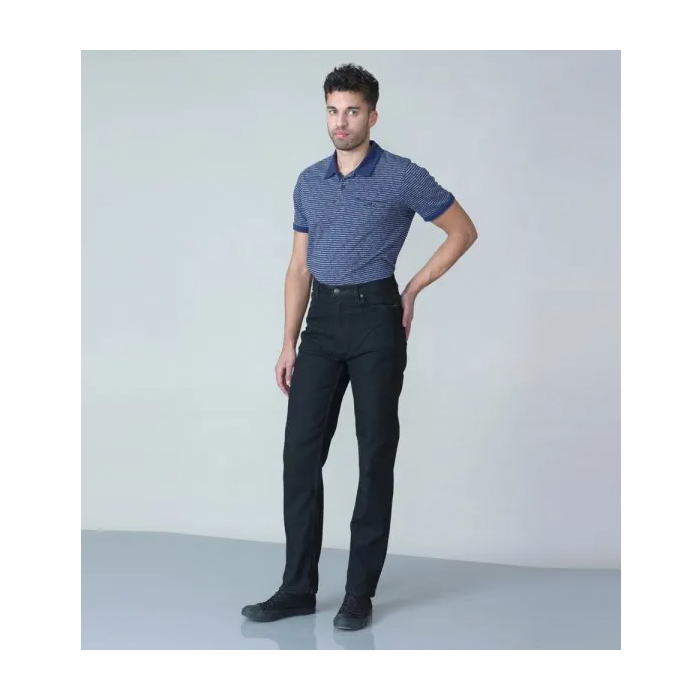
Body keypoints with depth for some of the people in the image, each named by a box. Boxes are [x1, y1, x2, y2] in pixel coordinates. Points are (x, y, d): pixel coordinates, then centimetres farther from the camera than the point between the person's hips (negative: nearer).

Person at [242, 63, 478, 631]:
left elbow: (463, 230, 4)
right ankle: (299, 587, 9)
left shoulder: (404, 177, -5)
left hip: (376, 320, -5)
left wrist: (414, 289, -1)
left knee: (375, 456, 0)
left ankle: (361, 591, 9)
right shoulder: (309, 182, 11)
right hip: (322, 324, 5)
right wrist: (289, 343, 6)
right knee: (301, 454, 1)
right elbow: (300, 268, 13)